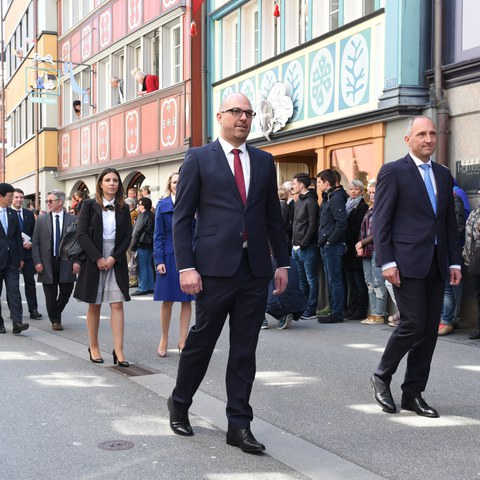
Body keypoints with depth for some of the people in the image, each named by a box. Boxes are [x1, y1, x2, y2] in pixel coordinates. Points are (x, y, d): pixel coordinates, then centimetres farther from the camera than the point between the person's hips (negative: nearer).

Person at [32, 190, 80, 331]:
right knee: (51, 296, 4)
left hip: (66, 264, 0)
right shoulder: (41, 220, 5)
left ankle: (56, 314, 30)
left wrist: (77, 261, -8)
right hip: (48, 263, 0)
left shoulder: (72, 219, 2)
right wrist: (37, 261, -5)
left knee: (66, 292, 4)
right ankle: (55, 320, 20)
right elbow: (35, 243, 4)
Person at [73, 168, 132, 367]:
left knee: (117, 304, -6)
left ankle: (118, 350, -8)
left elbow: (128, 237, 4)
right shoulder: (89, 205, 0)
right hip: (94, 260, -2)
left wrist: (114, 258, -9)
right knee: (94, 305, 5)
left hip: (116, 262, 2)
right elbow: (82, 234, -6)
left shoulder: (123, 209, 8)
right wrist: (98, 258, -13)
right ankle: (93, 347, 17)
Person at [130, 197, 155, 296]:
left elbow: (137, 232, -13)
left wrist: (132, 245, -8)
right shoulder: (152, 216, 13)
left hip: (142, 244, -9)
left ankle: (143, 288, -5)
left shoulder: (143, 215, -13)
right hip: (151, 244, 9)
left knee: (142, 266, -5)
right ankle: (150, 287, 15)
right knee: (148, 265, 13)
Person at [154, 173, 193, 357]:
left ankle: (182, 340, 14)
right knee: (167, 300, 5)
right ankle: (164, 339, 21)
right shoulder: (163, 205, 2)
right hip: (169, 257, -1)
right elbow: (158, 236, 1)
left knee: (187, 300, 5)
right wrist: (159, 260, -6)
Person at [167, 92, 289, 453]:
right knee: (201, 341, 7)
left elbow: (274, 216, 15)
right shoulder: (199, 159, 1)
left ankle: (239, 424, 14)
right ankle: (179, 403, 30)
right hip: (215, 267, -3)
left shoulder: (264, 161, 13)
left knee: (245, 350, 7)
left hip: (255, 269, 4)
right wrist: (186, 267, -10)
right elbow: (182, 217, -2)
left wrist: (282, 262, 9)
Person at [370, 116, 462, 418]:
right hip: (407, 262, -6)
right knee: (413, 324, -10)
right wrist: (386, 262, -13)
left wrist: (455, 261, 10)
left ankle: (413, 393, 15)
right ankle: (382, 377, 13)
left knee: (430, 330, 6)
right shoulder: (393, 172, -3)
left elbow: (450, 222, 17)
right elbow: (381, 221, -7)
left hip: (436, 265, 6)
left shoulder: (444, 175, 16)